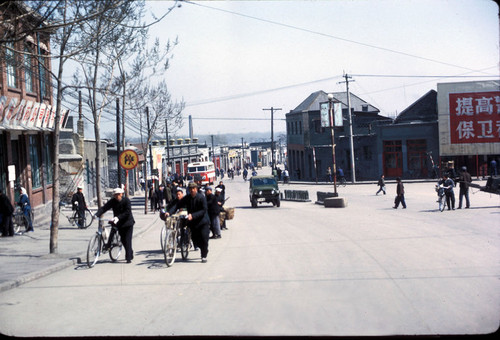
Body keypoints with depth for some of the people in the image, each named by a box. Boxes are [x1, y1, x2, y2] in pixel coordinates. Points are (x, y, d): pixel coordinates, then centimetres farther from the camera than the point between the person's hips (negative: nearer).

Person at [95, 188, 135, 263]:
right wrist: (97, 215, -30)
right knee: (123, 240, 11)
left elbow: (127, 212, -24)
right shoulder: (112, 201, -6)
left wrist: (118, 217, -34)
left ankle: (128, 258, -3)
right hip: (119, 223, 4)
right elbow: (104, 208, -14)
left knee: (127, 240, -9)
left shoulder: (126, 200, -17)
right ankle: (130, 254, 32)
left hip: (128, 223, -4)